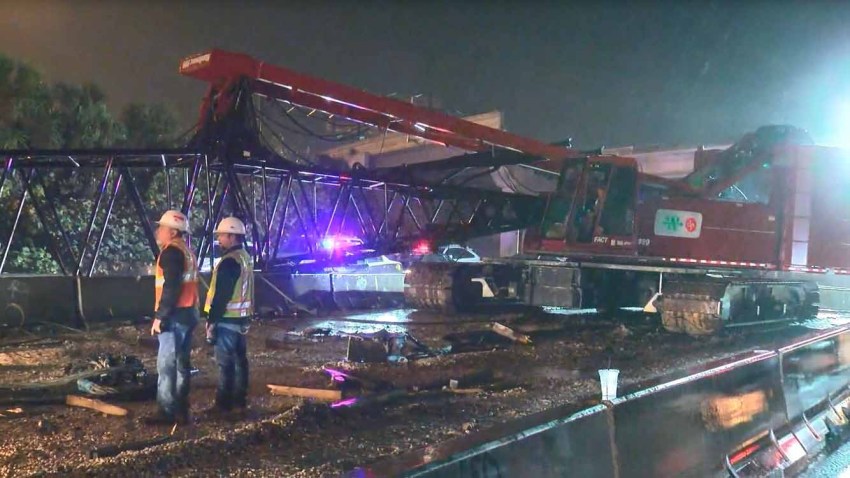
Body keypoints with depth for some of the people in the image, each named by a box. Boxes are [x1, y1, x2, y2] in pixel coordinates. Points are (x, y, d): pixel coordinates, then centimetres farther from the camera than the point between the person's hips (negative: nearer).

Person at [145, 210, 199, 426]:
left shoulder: (171, 251, -12)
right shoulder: (186, 251, 18)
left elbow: (171, 288, -20)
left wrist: (160, 316, -19)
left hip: (175, 315, -10)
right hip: (189, 313, 10)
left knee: (166, 364, -7)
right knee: (181, 363, 12)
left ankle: (166, 411, -5)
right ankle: (180, 410, 16)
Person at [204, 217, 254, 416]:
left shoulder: (230, 261, -17)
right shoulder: (245, 257, 14)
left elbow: (222, 295, -20)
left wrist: (212, 320, -16)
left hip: (227, 318, -10)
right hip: (241, 317, 10)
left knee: (225, 363, -4)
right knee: (239, 360, 12)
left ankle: (224, 404, 1)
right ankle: (239, 402, 19)